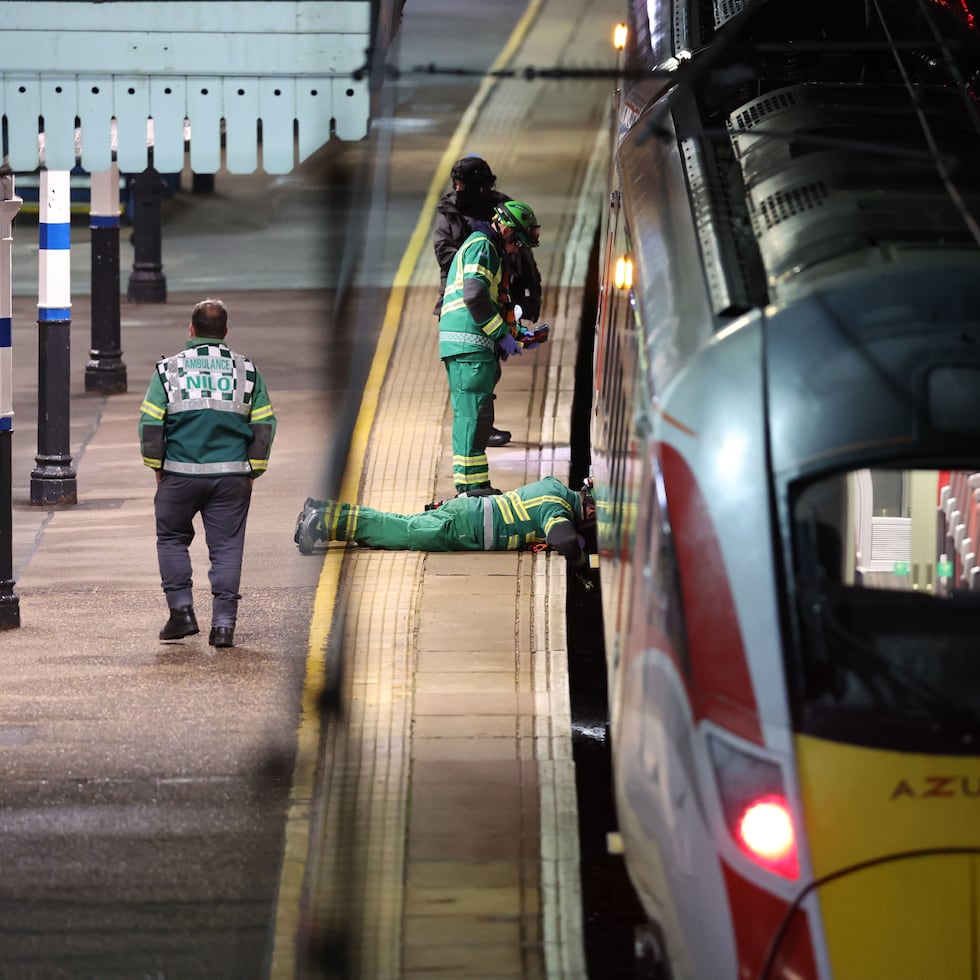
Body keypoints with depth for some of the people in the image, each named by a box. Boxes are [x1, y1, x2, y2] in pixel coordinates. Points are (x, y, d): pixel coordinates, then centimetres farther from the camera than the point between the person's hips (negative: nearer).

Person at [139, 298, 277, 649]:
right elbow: (264, 425, 5)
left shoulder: (168, 369, 1)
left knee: (172, 539, 17)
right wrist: (253, 471, 11)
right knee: (226, 546, 4)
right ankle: (223, 622, -2)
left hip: (180, 474, -1)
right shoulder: (246, 370, 5)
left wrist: (157, 467, 9)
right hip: (232, 476, 1)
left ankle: (181, 609, 8)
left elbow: (150, 423, -1)